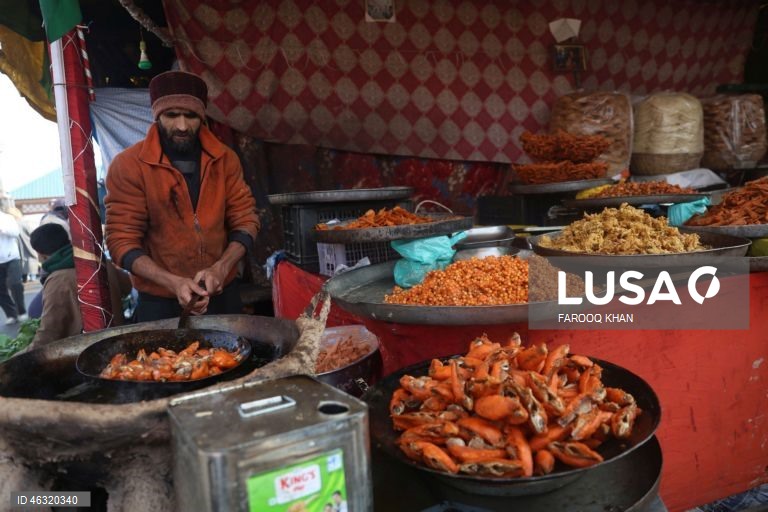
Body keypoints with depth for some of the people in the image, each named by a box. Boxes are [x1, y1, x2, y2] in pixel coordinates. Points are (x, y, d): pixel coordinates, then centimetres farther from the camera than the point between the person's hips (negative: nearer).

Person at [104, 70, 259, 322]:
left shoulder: (225, 159, -1)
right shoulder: (128, 166, -10)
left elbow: (245, 219, 0)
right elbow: (122, 241, -11)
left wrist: (221, 268, -17)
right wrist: (172, 282, -25)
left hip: (223, 295, 3)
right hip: (160, 303, -3)